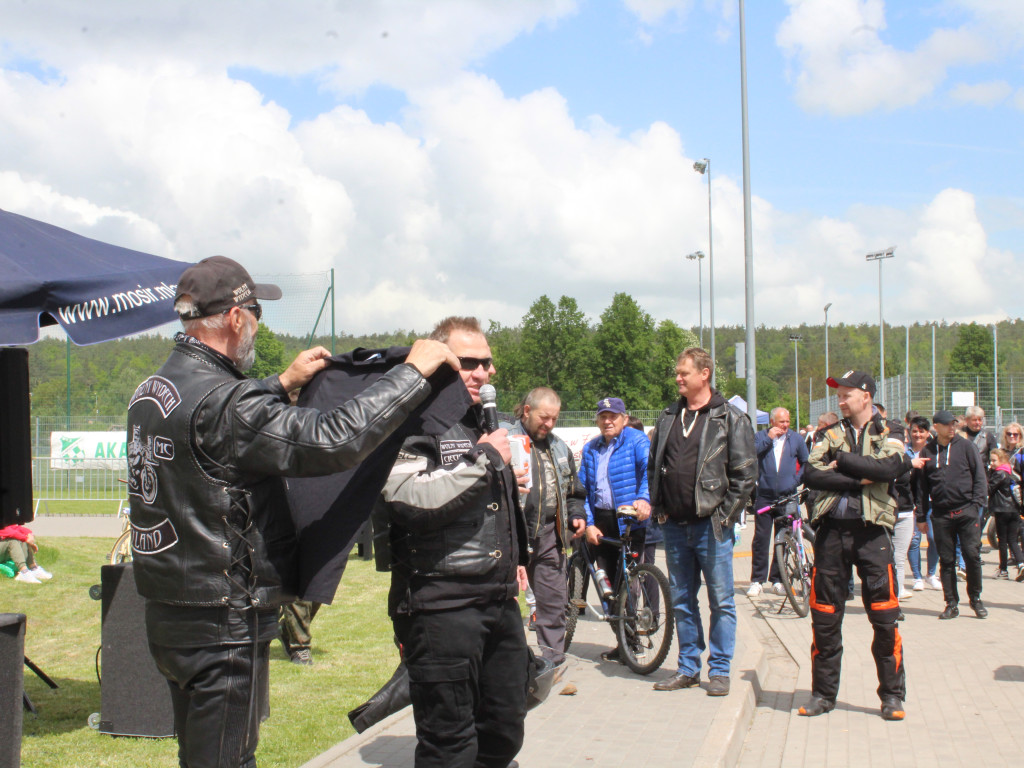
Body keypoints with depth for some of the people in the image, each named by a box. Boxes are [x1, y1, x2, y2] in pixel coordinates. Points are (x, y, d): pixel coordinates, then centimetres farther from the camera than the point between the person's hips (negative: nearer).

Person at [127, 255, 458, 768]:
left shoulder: (152, 392, 7)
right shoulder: (219, 401, -23)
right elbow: (335, 441, -29)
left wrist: (283, 385, 31)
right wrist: (414, 371, -20)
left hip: (167, 612, 10)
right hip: (222, 626, -10)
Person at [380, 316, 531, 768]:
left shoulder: (483, 422, 19)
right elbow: (410, 499, -26)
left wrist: (516, 558, 25)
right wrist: (483, 459, -18)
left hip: (500, 601, 9)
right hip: (440, 605, -8)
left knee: (504, 731, 17)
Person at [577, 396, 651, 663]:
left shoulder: (636, 441, -3)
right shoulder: (590, 449, 13)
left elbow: (650, 469, -20)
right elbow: (583, 489, 12)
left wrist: (644, 498, -37)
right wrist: (588, 523, 1)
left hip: (630, 520, -6)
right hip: (601, 521, 6)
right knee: (607, 583, 7)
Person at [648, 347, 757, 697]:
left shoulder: (730, 418, -4)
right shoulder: (668, 417, 11)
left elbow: (746, 472, -6)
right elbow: (653, 465, 19)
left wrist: (725, 514, -10)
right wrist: (659, 507, 9)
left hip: (711, 525, -5)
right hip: (674, 525, 5)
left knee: (721, 601, 2)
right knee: (682, 601, 11)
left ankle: (719, 670, 12)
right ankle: (688, 668, 21)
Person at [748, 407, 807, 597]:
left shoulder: (795, 438, 10)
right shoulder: (761, 436, 6)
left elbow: (806, 462, 19)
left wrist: (797, 479, 8)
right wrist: (768, 438, -12)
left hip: (787, 496, 2)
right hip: (764, 496, -2)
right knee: (761, 538, -6)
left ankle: (777, 579, 13)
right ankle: (757, 580, -2)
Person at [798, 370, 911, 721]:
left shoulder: (889, 434, 6)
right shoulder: (831, 434, 13)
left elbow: (887, 469, -15)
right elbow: (811, 474, -3)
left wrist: (842, 462, -9)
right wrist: (857, 479, -11)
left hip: (871, 529, -3)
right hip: (831, 528, 3)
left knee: (884, 616, -2)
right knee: (824, 616, 5)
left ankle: (892, 694, 10)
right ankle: (823, 693, 16)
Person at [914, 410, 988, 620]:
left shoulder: (965, 446, 3)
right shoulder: (927, 451, 8)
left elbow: (979, 476, 2)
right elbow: (922, 485, 11)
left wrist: (977, 502, -9)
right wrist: (921, 516, 10)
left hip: (966, 511, -2)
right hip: (940, 514, 2)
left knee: (972, 555, -5)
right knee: (946, 560, 5)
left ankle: (976, 598, 13)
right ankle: (951, 603, 13)